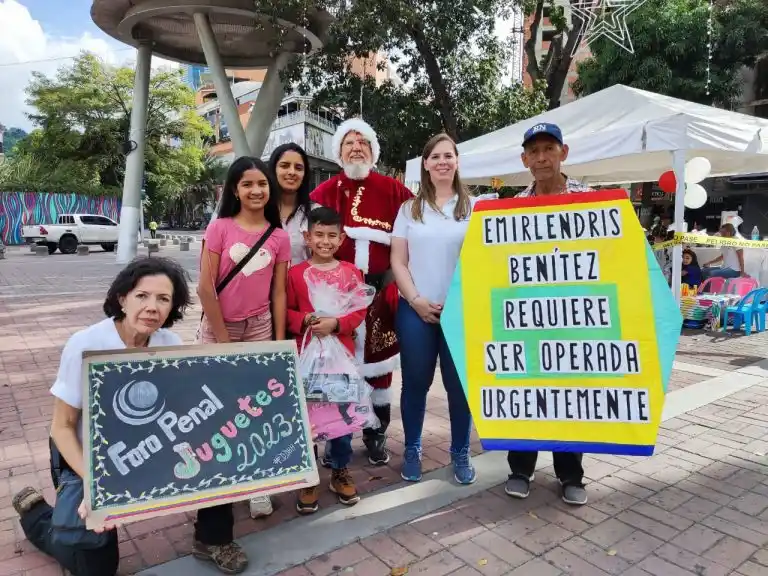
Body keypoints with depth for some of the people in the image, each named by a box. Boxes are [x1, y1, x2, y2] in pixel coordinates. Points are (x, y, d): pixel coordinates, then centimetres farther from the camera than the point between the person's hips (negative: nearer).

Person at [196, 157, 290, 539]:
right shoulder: (220, 228, -9)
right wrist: (223, 337, -10)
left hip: (259, 328, 2)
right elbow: (205, 287, -10)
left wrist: (280, 341, -2)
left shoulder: (279, 237, -1)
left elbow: (278, 293, 1)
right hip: (218, 326, -1)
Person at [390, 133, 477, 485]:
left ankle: (460, 453, 22)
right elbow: (398, 261, 5)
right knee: (415, 382, 8)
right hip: (415, 309, 1)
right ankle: (412, 450, 24)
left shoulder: (473, 207, 6)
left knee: (459, 383, 5)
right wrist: (416, 300, -8)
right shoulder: (409, 209, 9)